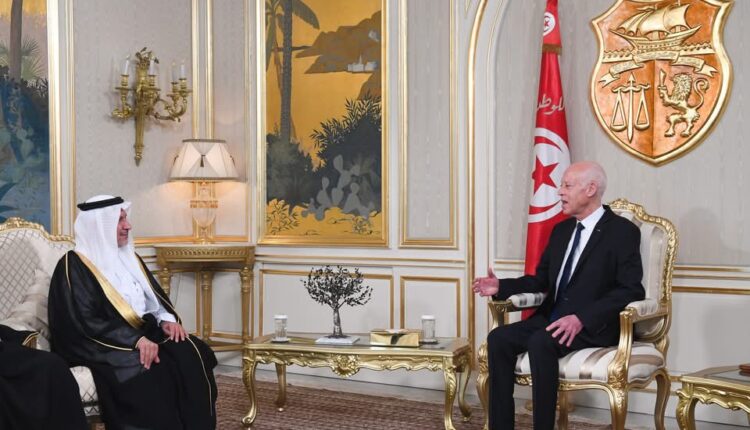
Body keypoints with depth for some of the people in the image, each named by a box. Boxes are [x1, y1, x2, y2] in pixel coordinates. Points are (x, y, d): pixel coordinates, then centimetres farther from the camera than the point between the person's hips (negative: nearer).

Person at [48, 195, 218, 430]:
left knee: (190, 353, -21)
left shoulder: (128, 257, 16)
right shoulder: (74, 266, -7)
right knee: (150, 369, -34)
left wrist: (167, 319, -5)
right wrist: (135, 340, -25)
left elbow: (154, 295, 18)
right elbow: (86, 323, -16)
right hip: (102, 345, -7)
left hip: (143, 332, 7)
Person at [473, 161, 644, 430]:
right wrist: (501, 287, 3)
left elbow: (631, 291, -15)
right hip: (552, 317, 7)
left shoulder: (623, 231, -6)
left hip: (594, 326, -7)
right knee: (499, 338, -16)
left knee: (540, 342, -34)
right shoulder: (562, 229, 17)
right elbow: (542, 280, 22)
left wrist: (581, 318, -26)